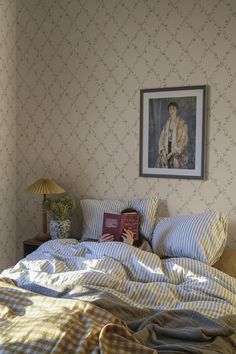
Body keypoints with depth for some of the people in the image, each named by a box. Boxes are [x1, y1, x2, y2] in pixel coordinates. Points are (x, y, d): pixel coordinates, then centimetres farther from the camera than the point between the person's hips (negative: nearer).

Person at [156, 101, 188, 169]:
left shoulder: (182, 123, -4)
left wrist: (173, 152, -13)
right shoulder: (167, 123, 12)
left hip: (178, 150, -5)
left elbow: (184, 139, -8)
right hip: (167, 150, 5)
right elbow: (162, 137, 12)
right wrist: (162, 149, -5)